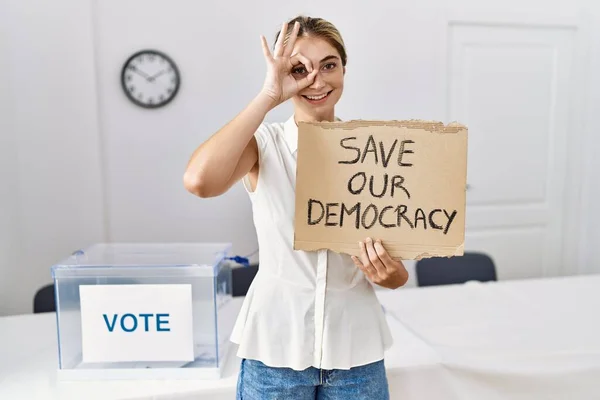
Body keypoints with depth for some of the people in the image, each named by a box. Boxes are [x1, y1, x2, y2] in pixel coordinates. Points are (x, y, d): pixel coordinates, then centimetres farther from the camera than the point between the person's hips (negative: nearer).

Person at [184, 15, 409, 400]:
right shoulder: (264, 144, -6)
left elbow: (397, 274, 3)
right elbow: (199, 180, -29)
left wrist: (389, 272, -19)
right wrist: (268, 97, -24)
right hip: (276, 348, -2)